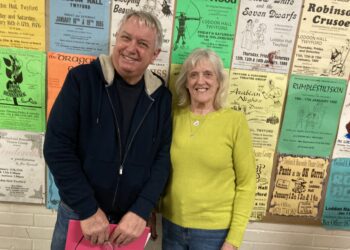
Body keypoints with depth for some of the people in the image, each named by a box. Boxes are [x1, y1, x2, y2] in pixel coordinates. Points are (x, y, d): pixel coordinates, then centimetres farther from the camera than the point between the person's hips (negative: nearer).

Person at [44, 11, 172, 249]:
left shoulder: (161, 97, -3)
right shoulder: (82, 79, -10)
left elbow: (163, 158, -4)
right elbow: (57, 147, -13)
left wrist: (141, 211, -13)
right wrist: (88, 210, -14)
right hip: (78, 214, -1)